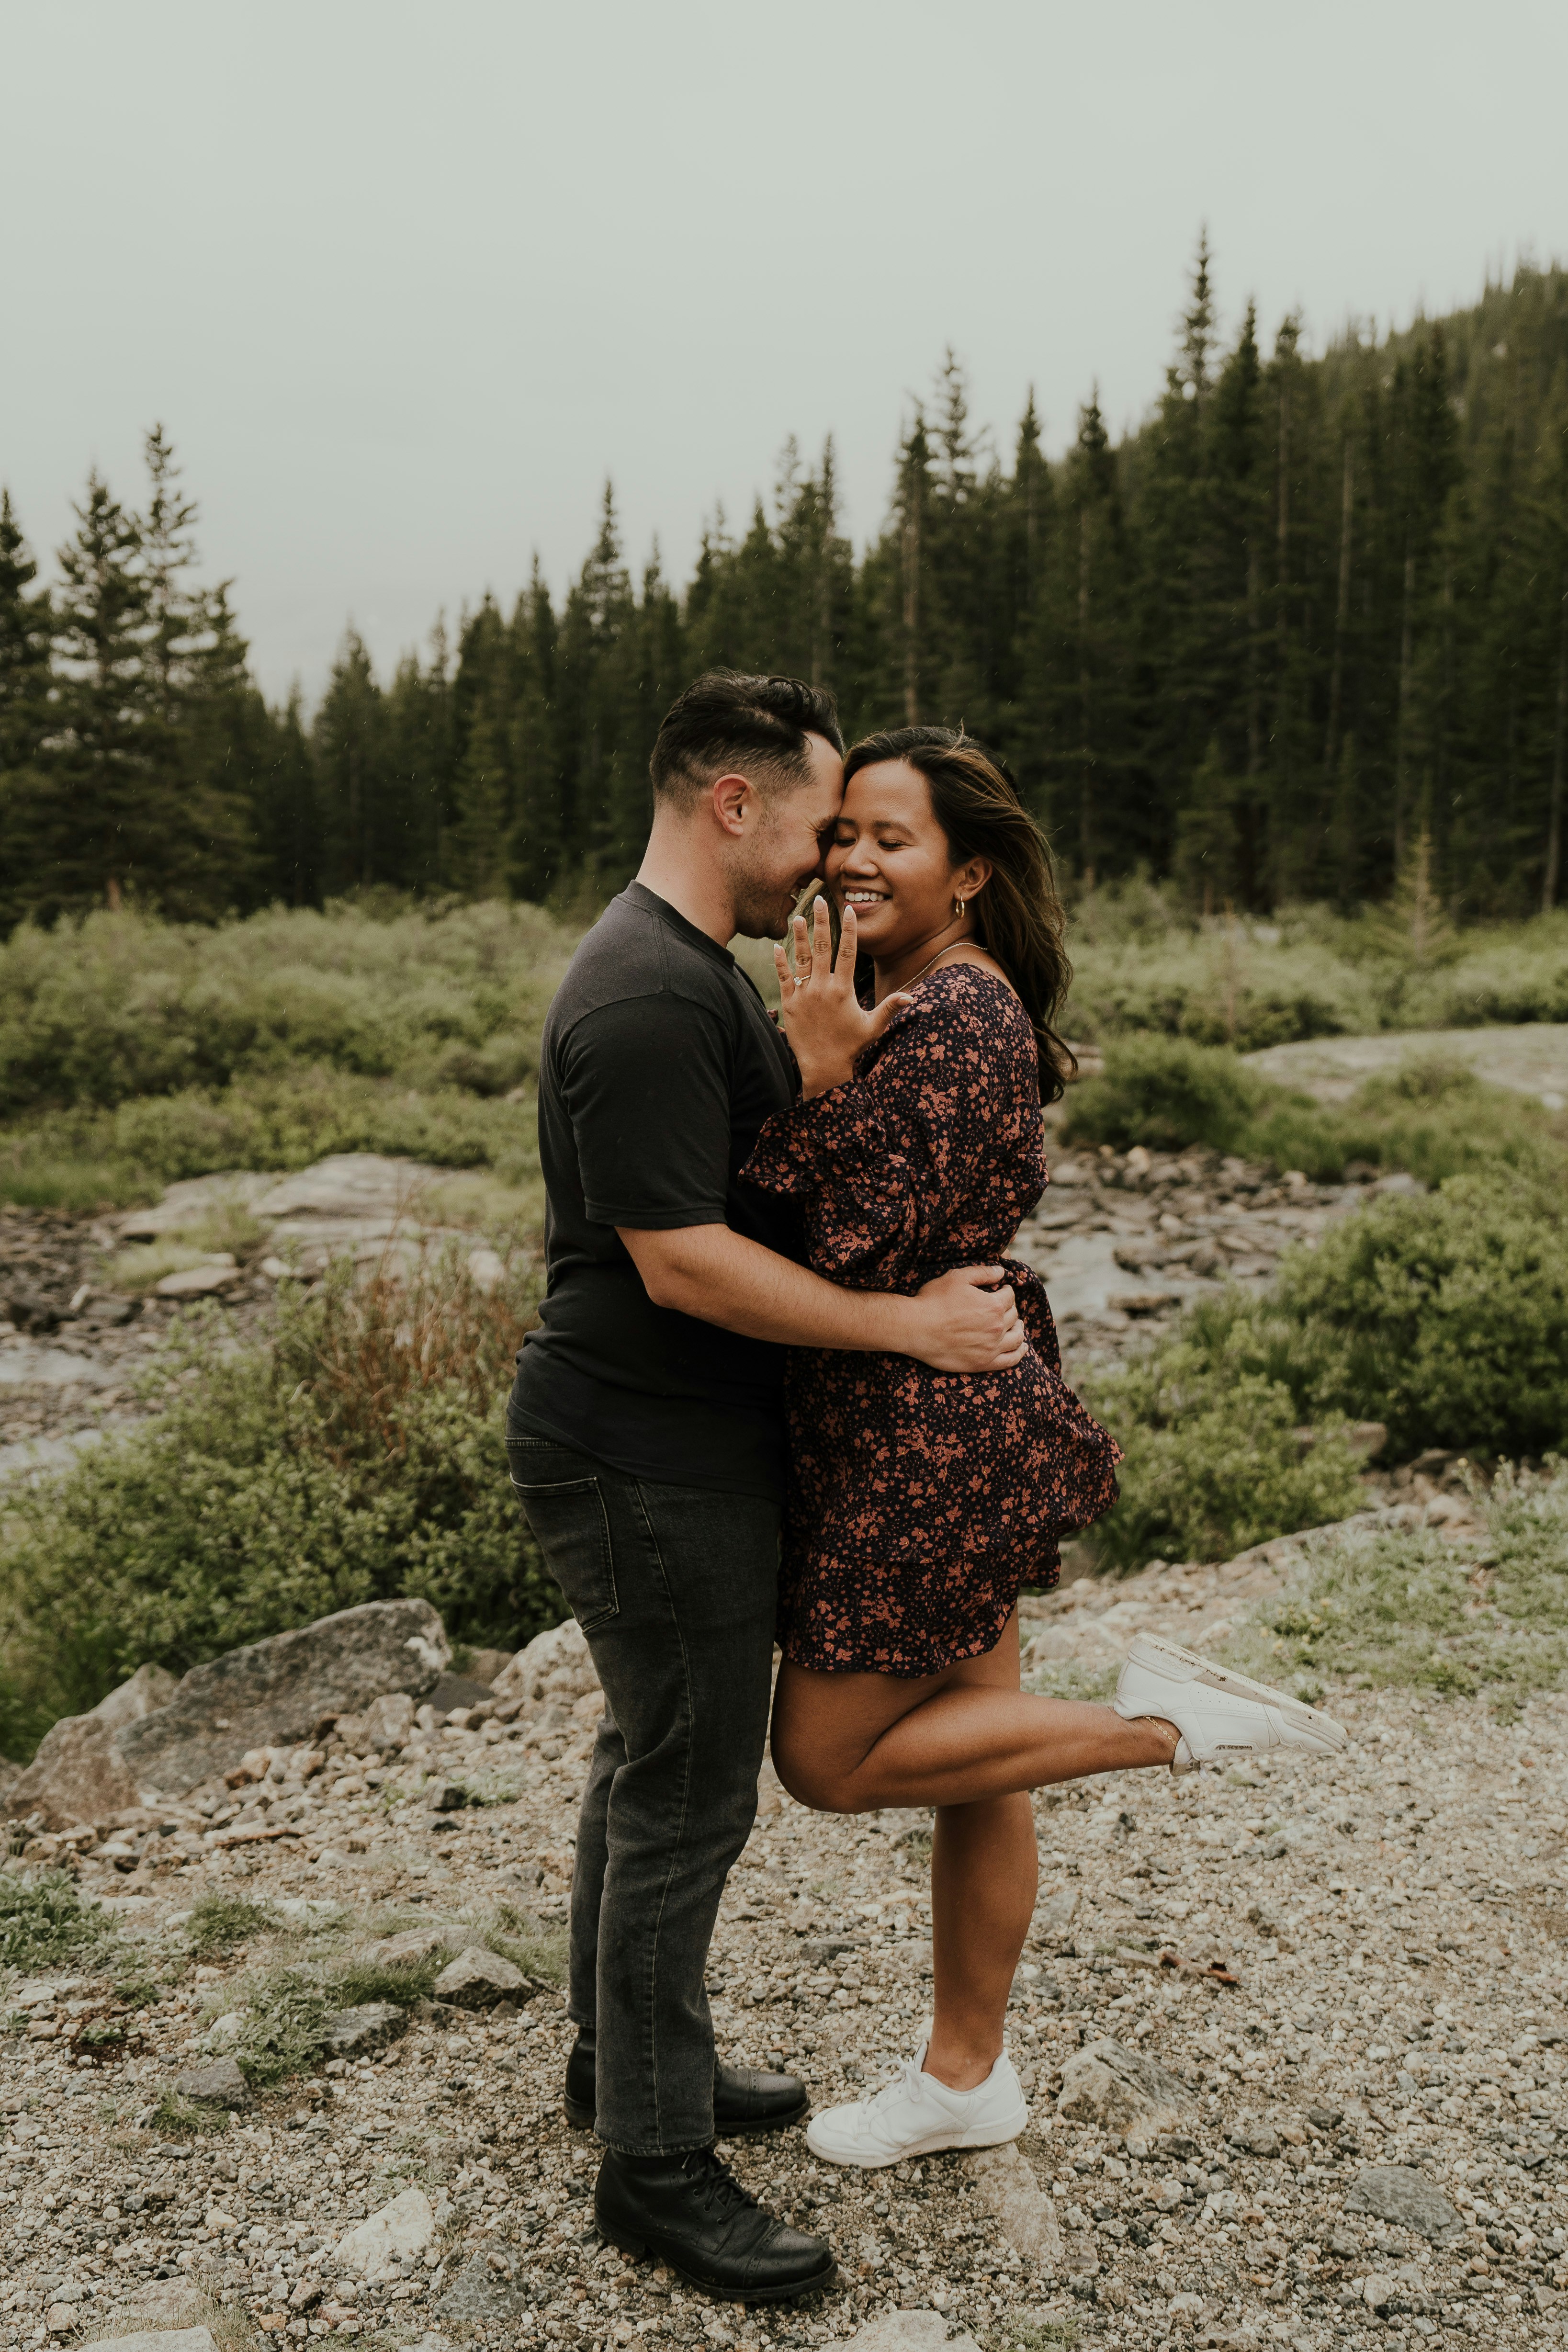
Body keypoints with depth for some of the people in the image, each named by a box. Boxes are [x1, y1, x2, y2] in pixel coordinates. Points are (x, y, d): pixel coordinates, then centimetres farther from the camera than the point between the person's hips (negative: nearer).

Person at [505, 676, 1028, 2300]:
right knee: (687, 1797, 1)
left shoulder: (691, 968, 12)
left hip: (668, 1449, 11)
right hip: (647, 1464, -11)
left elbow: (764, 1152, 22)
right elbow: (684, 1262, -26)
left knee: (651, 1761, 21)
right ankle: (653, 2165, 17)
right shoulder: (647, 999, -23)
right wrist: (911, 1324, -19)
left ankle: (622, 2055, 39)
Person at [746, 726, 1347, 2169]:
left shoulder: (951, 1017, -21)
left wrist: (820, 1071, -24)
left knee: (828, 1761, 4)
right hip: (963, 1419, 10)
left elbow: (863, 1253, -25)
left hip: (930, 1439, -10)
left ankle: (1159, 1722, 6)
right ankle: (967, 2079, 33)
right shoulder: (932, 998, 11)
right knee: (969, 1756, 18)